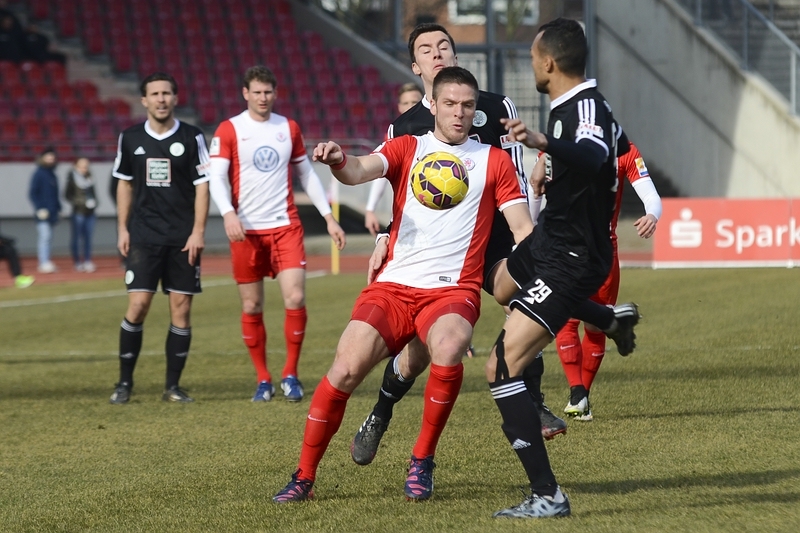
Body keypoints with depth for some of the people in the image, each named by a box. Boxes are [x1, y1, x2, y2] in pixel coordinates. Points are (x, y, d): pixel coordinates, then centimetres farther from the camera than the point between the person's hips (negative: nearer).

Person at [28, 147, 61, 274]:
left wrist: (58, 208, 17)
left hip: (52, 213, 8)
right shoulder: (38, 174, -6)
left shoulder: (52, 174, 16)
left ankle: (45, 264, 10)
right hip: (43, 212, -8)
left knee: (48, 239, 8)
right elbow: (32, 193, -9)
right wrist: (39, 209, -15)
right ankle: (44, 263, -17)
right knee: (45, 237, -14)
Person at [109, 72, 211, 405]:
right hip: (143, 236, 1)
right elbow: (125, 184, 15)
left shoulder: (191, 138, -1)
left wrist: (198, 231, -7)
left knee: (181, 308, 0)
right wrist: (122, 229, 9)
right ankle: (124, 383, 3)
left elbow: (202, 186, 0)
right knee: (137, 306, -8)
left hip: (183, 239, 0)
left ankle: (173, 386, 8)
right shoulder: (130, 139, 5)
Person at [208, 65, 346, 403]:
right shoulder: (229, 130, 0)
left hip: (285, 227, 2)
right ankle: (263, 380, 15)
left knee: (295, 299, -11)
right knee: (251, 308, 3)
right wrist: (228, 214, -25)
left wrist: (329, 217, 12)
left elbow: (307, 174, 17)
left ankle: (290, 375, 2)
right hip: (246, 231, -1)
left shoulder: (289, 128, 10)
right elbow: (217, 177, -8)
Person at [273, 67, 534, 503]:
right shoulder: (406, 148, 11)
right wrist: (338, 161, -33)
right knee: (346, 368, -17)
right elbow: (361, 170, -9)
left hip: (453, 289, -1)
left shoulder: (494, 160, 11)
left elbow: (523, 229, 8)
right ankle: (304, 476, 0)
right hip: (393, 286, 1)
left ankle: (422, 461, -12)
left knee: (448, 349, -33)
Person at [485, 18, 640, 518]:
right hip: (549, 240, 11)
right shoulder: (568, 105, 3)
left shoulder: (587, 107, -26)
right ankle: (611, 318, 51)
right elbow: (617, 142, 26)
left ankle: (548, 496, -18)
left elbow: (592, 157, -50)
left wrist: (544, 142, -67)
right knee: (502, 282, 41)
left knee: (502, 368, -19)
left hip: (570, 260, -11)